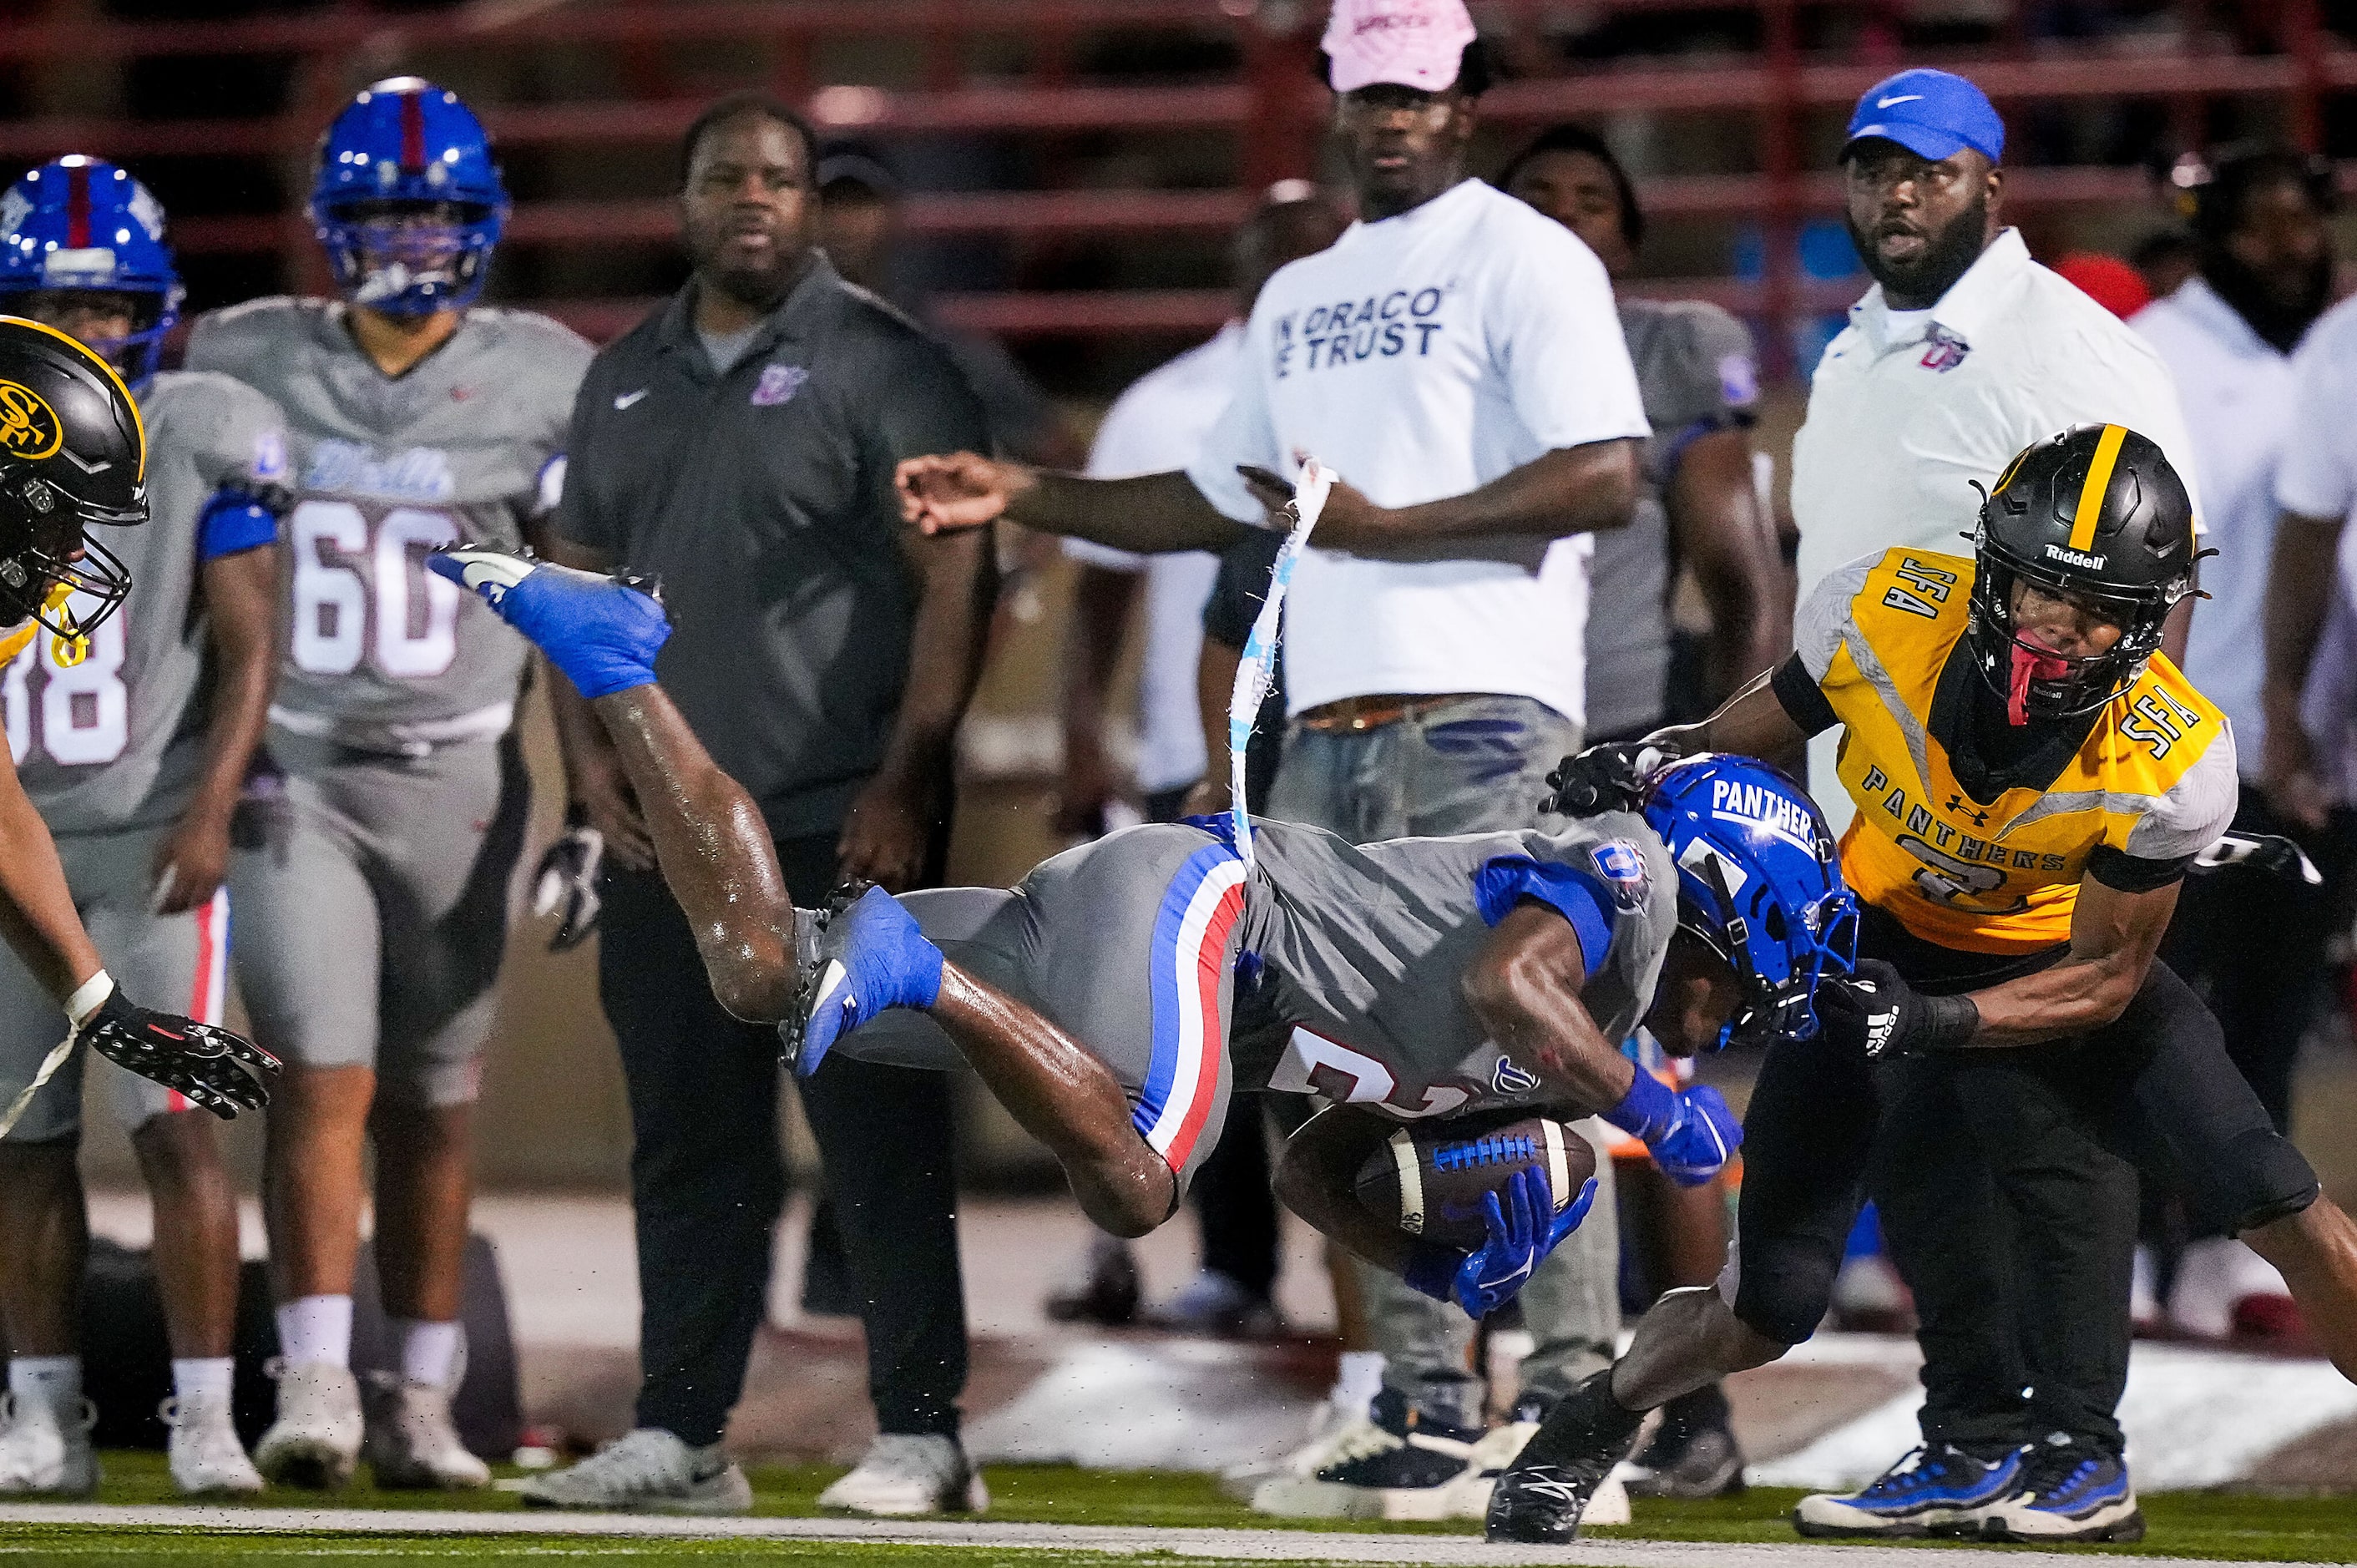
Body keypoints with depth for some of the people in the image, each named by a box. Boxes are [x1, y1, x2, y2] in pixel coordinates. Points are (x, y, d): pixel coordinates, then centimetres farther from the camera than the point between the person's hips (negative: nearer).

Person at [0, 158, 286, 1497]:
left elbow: (248, 647, -4)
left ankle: (206, 1419, -6)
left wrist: (210, 812, -15)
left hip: (152, 834, -3)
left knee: (177, 1125, -10)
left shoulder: (208, 439, -5)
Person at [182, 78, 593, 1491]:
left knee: (434, 1102, 6)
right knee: (324, 1075, -12)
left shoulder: (544, 384, 1)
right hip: (288, 773, 0)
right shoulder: (246, 363, 3)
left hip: (455, 776, 0)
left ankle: (420, 1402, 15)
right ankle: (316, 1386, -14)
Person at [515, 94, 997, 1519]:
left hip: (843, 825, -6)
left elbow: (957, 578, -8)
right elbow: (585, 581, 21)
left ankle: (923, 1433, -3)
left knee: (882, 1139, -6)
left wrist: (907, 777, -15)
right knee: (689, 1144, 8)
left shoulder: (881, 365, -3)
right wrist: (589, 746, 5)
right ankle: (681, 1439, 12)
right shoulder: (629, 381, 16)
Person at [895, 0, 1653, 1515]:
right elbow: (1220, 498, 30)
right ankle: (1425, 1405, 11)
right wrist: (1025, 496, 22)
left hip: (1483, 719, -8)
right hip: (1326, 732, 8)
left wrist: (1386, 527, -17)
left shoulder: (1525, 259, -3)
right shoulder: (1298, 299, 22)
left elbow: (1608, 479, -14)